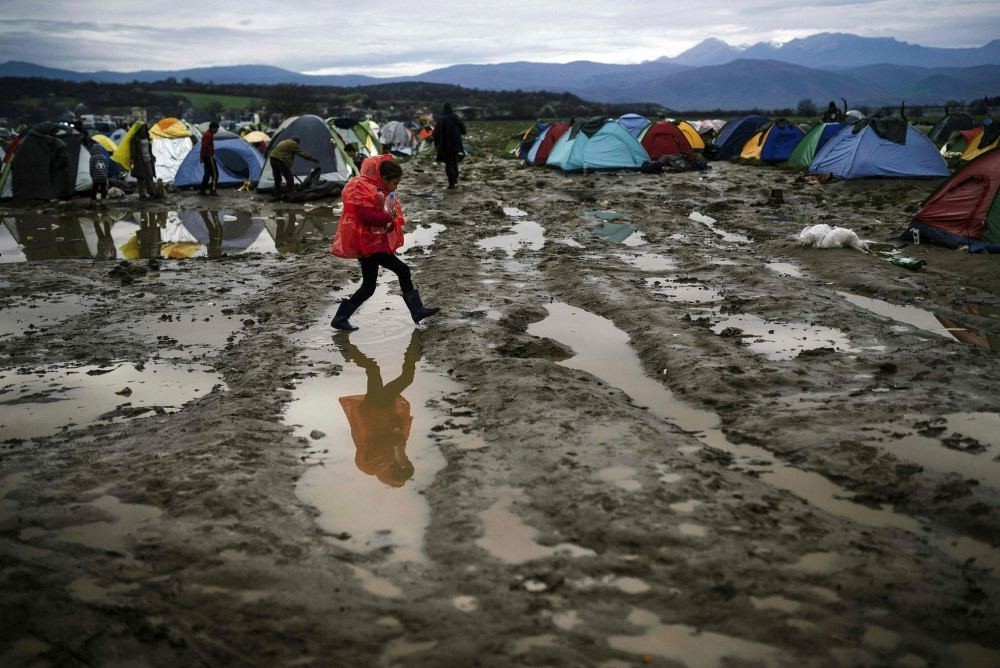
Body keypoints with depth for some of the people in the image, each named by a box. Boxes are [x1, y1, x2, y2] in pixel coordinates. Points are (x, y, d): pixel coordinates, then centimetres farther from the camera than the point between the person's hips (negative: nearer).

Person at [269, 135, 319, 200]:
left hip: (272, 158, 9)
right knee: (289, 179, -2)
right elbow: (302, 153, -1)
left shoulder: (283, 142, 27)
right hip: (280, 160, -9)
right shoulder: (293, 144, -1)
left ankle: (277, 196, 15)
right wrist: (313, 159, 6)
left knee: (277, 179, 15)